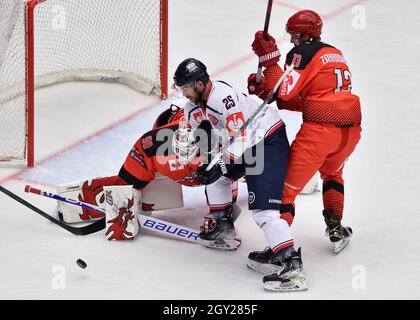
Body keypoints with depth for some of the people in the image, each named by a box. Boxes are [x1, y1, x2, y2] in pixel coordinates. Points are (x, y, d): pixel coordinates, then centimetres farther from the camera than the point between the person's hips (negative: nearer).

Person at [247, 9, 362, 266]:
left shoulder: (303, 53, -2)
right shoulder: (336, 54, 22)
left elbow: (285, 92, -12)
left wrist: (269, 59, -7)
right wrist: (267, 90, 16)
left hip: (319, 130, -7)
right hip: (351, 129, 8)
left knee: (288, 186, 0)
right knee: (332, 172, 35)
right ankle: (336, 230, 34)